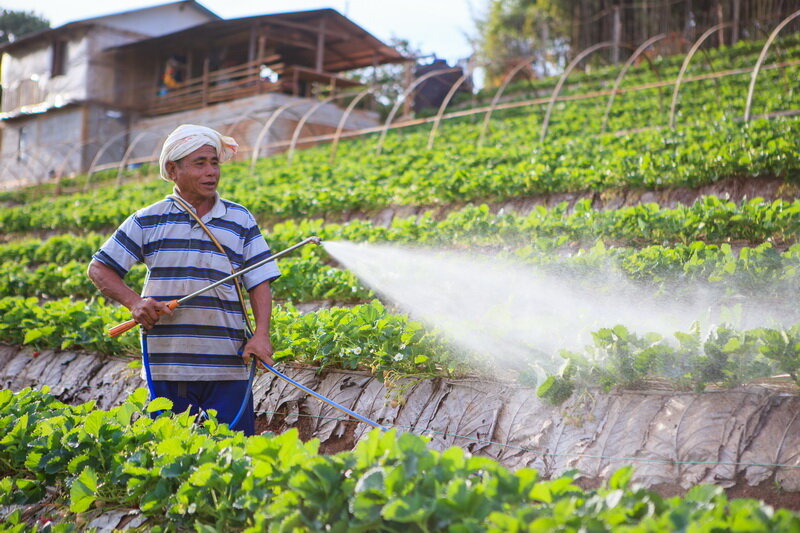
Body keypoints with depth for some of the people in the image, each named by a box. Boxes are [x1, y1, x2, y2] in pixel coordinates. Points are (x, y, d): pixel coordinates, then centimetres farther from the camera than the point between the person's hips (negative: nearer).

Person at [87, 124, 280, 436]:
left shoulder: (241, 220, 8)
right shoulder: (147, 222, 6)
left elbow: (260, 282, 5)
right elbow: (99, 269, 9)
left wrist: (261, 333, -10)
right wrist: (133, 302, -7)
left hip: (227, 366, 0)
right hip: (168, 364, 0)